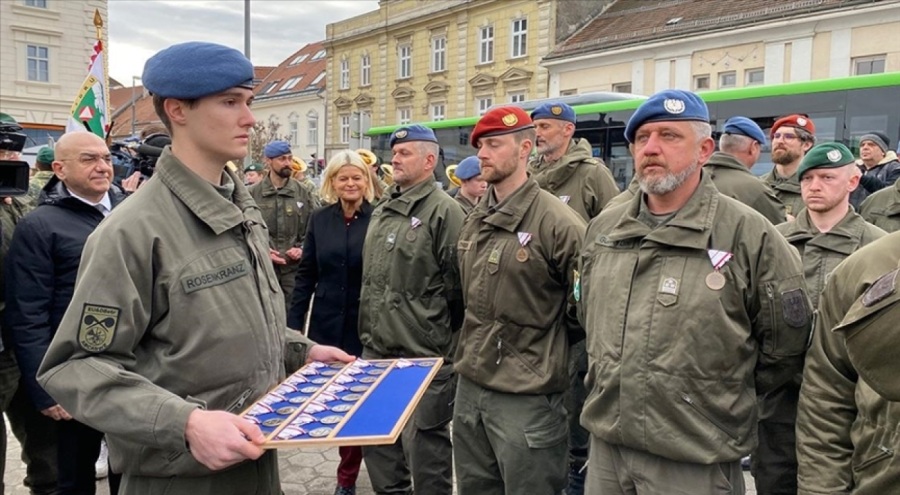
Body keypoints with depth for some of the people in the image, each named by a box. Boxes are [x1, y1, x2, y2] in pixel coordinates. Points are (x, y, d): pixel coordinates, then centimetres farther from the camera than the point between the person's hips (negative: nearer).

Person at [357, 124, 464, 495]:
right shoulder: (382, 209, 13)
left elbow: (458, 288, -13)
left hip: (423, 356, -8)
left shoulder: (444, 211, -13)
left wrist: (446, 345, -9)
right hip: (376, 350, 8)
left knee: (424, 447, 4)